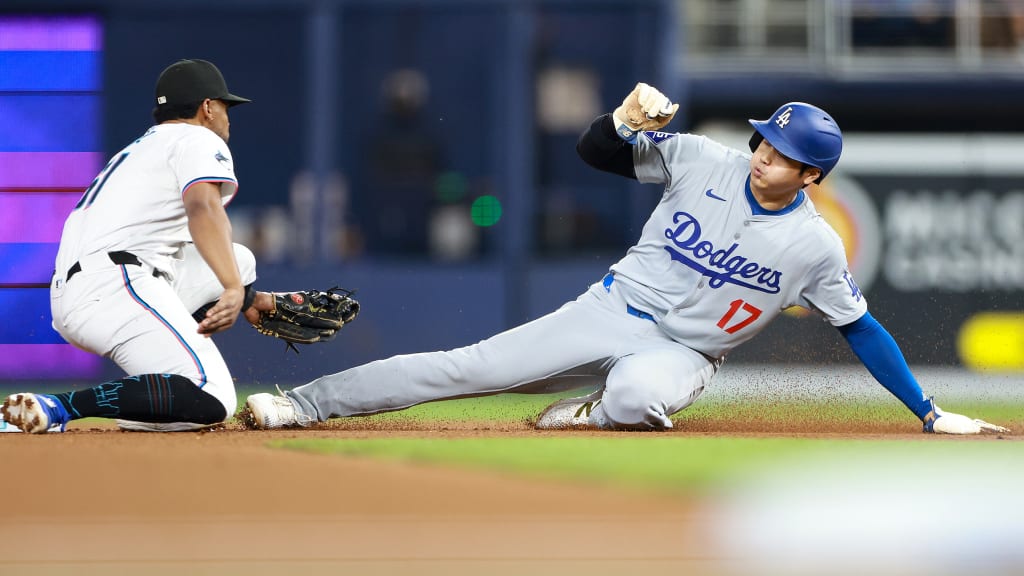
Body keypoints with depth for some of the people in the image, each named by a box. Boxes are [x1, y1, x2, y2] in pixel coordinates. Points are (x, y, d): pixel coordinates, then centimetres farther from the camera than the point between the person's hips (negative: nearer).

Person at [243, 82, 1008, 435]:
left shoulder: (815, 246, -9)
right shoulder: (701, 160, -5)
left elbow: (862, 330, 0)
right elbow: (597, 151, 0)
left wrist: (929, 414, -1)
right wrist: (628, 120, -24)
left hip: (682, 354, -2)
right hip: (615, 311, 2)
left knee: (639, 391, -41)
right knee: (471, 367, -13)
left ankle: (596, 412, -6)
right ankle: (305, 403, -13)